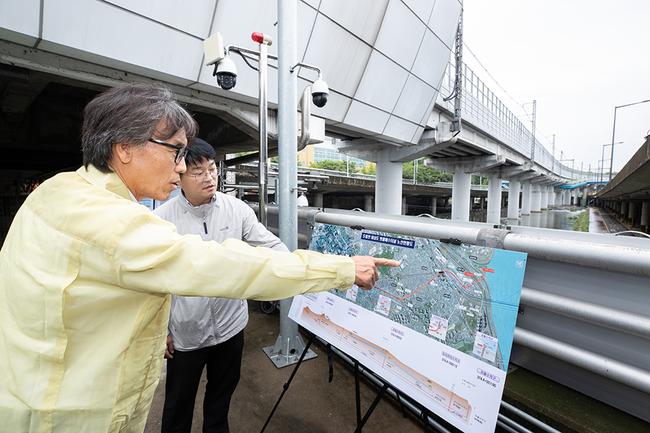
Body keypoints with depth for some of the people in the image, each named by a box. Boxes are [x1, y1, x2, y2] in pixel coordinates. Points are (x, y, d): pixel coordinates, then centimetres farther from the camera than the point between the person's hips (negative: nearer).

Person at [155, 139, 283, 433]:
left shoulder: (237, 209, -9)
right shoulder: (161, 218, -12)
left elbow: (272, 246, -10)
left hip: (230, 325, 2)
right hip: (185, 332, -1)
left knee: (222, 395, 26)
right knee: (178, 403, 23)